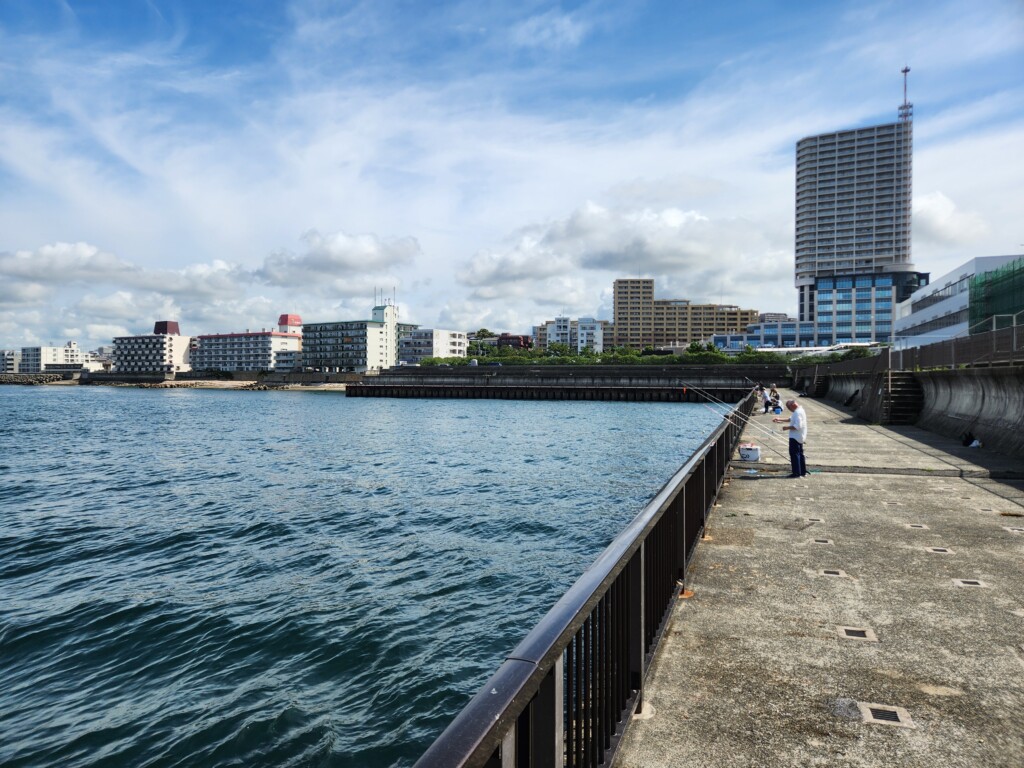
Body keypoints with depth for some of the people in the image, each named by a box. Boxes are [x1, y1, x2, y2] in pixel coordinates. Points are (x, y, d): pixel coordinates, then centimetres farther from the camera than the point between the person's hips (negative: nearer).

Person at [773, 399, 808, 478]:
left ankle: (796, 473, -5)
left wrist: (787, 428, -18)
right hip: (800, 437, 11)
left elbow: (797, 426, -27)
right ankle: (803, 471, 23)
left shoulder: (797, 412, -21)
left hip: (795, 437, -11)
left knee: (794, 454, -6)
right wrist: (780, 419, 21)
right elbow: (791, 419, 24)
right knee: (800, 453, 16)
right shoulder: (800, 410, 13)